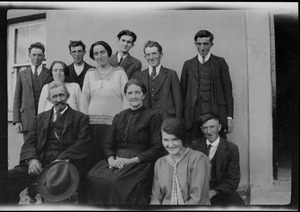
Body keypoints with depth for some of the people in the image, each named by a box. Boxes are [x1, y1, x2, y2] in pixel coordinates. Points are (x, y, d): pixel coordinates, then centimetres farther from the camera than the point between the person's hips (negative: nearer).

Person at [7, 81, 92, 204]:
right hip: (40, 164, 4)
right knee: (9, 177, -19)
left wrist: (61, 159, -17)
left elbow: (83, 144, -2)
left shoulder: (80, 118, 10)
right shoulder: (40, 118, 23)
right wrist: (32, 159, -8)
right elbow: (29, 143, 14)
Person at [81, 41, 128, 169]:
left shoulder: (119, 72, 5)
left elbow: (126, 98, 1)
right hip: (93, 122, 2)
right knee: (92, 157, 0)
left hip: (114, 122, -2)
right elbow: (84, 99, 12)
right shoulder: (89, 74, 13)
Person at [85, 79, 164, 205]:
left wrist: (132, 160, -13)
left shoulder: (153, 117, 2)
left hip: (139, 162, -4)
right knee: (92, 177, -22)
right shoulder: (119, 117, 19)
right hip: (116, 160, 5)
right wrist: (111, 158, -6)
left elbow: (157, 149, -4)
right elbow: (108, 144, 15)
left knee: (118, 181, -32)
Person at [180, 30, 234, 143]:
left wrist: (229, 117, -1)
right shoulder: (188, 64, 13)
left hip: (216, 113, -1)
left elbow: (228, 90, 5)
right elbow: (183, 92, 12)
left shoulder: (220, 62, 8)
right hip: (194, 115, 1)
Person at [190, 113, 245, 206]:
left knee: (237, 203, -29)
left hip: (222, 191, -1)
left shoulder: (232, 148, -2)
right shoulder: (195, 145, 5)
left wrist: (213, 192, -16)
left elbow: (233, 180, -3)